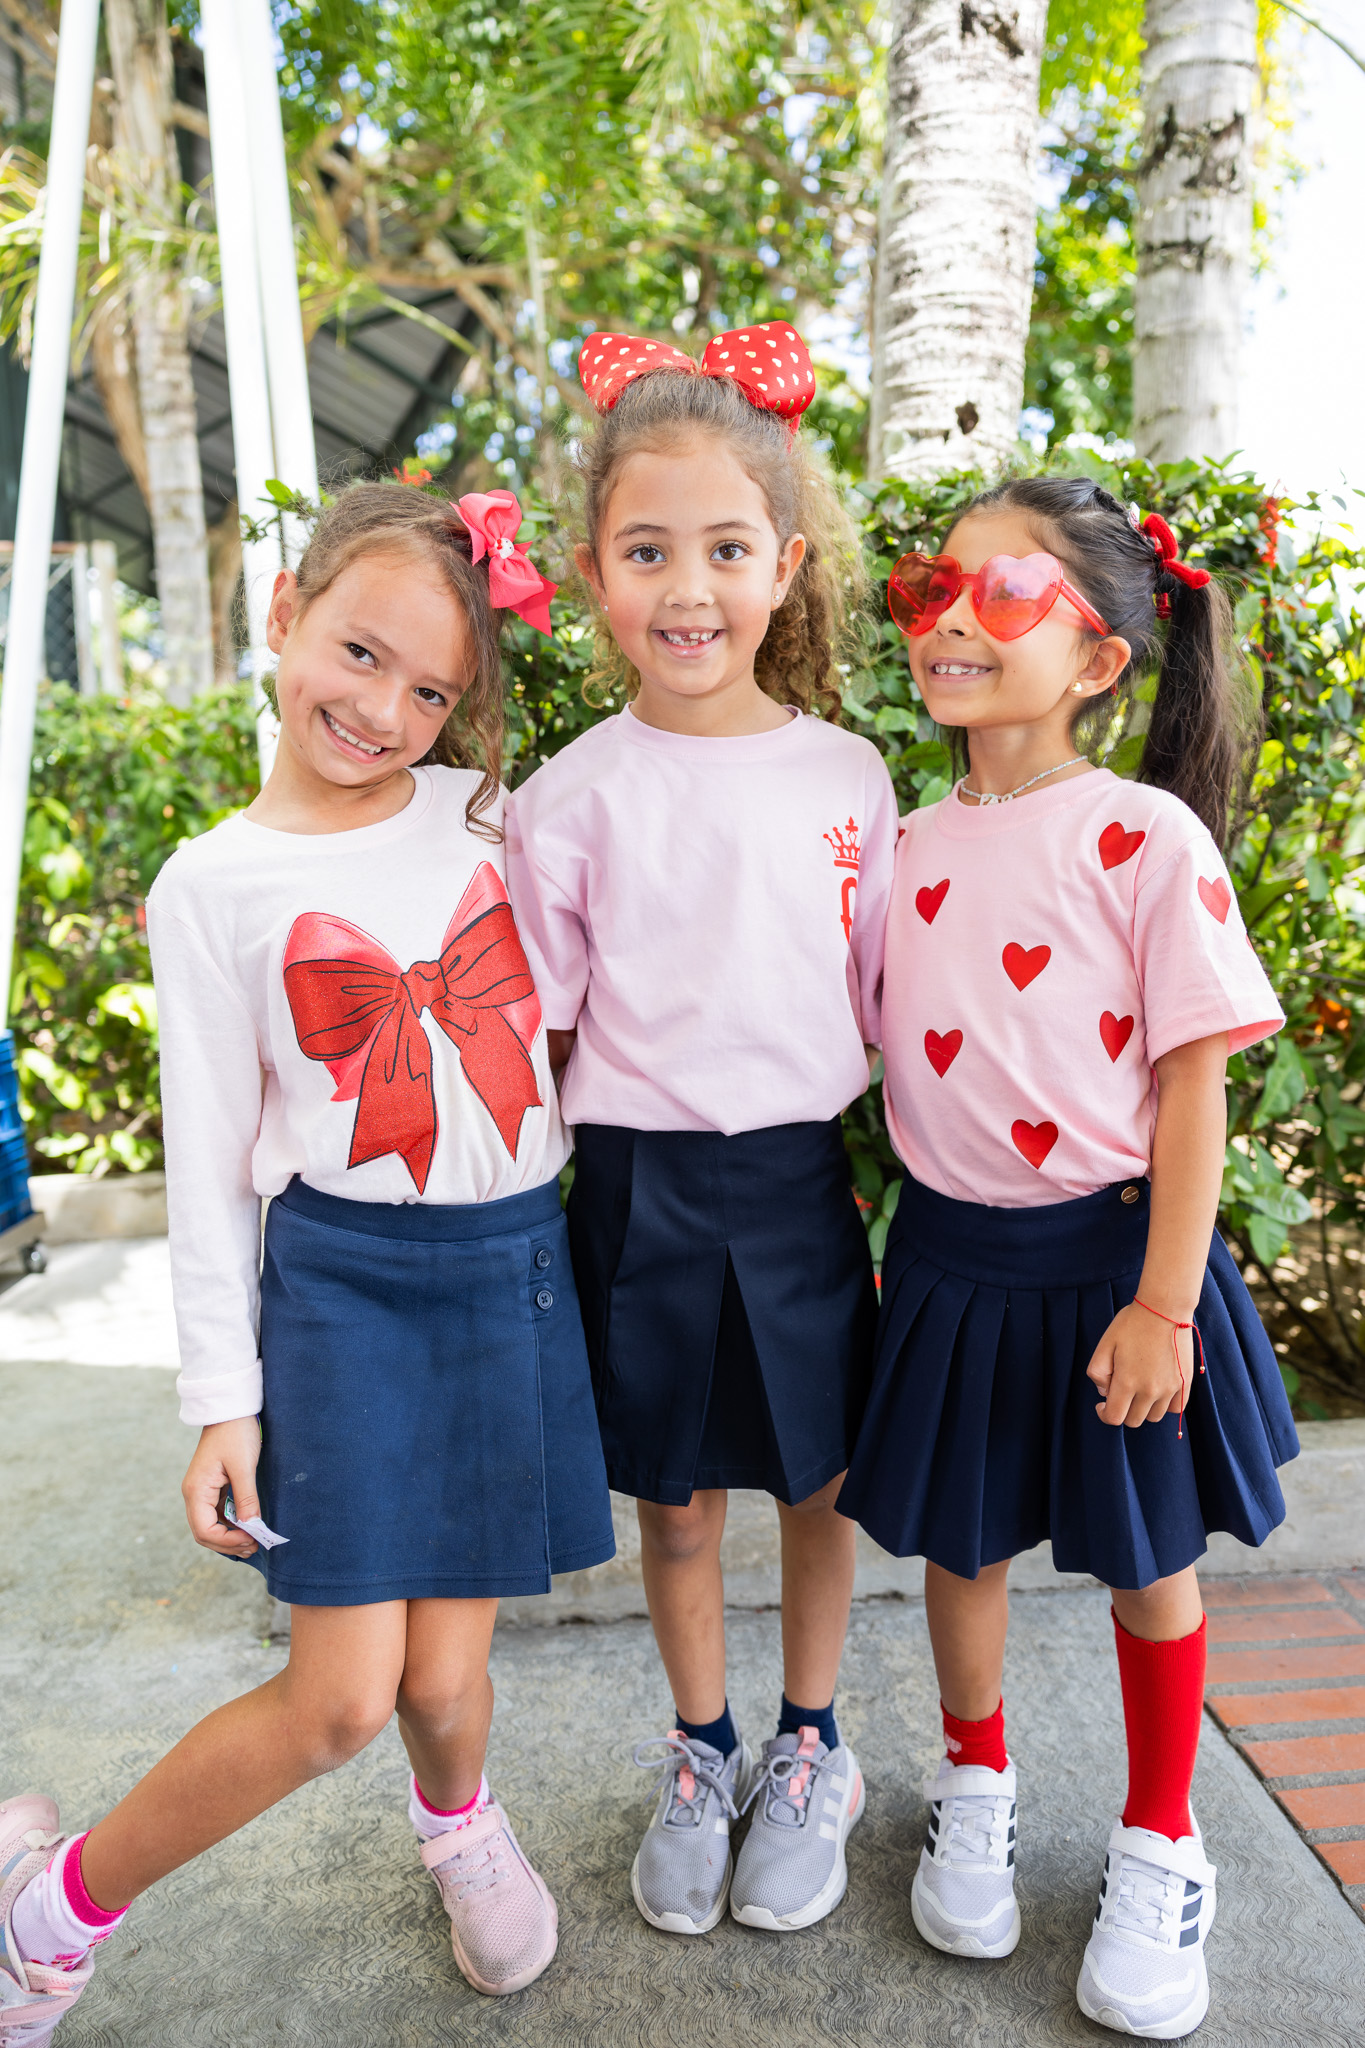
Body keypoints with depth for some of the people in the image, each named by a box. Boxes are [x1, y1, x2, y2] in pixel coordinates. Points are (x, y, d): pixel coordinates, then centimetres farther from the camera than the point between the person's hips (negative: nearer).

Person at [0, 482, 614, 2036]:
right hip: (340, 1280, -2)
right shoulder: (212, 888, -4)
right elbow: (210, 1161, -2)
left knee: (442, 1679, 7)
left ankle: (456, 1818, 45)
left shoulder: (490, 819, 3)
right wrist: (222, 1398, -2)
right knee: (338, 1699, -2)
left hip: (514, 1270, 3)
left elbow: (569, 1017, 15)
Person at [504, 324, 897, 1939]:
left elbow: (887, 1003, 6)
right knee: (674, 1499, 15)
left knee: (817, 1481, 15)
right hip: (641, 1190, -1)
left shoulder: (847, 774, -1)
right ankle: (698, 1760, 40)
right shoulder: (574, 797, -5)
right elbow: (527, 1033, 0)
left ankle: (807, 1755, 41)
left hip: (804, 1182, 1)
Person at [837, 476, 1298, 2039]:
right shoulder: (909, 849, 1)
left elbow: (1194, 1086, -12)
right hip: (948, 1254, 4)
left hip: (1111, 1252, -3)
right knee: (959, 1540, 18)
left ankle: (1158, 1845, 41)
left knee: (1147, 1558, 15)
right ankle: (975, 1787, 47)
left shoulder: (1148, 839, -13)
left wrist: (1162, 1304, -13)